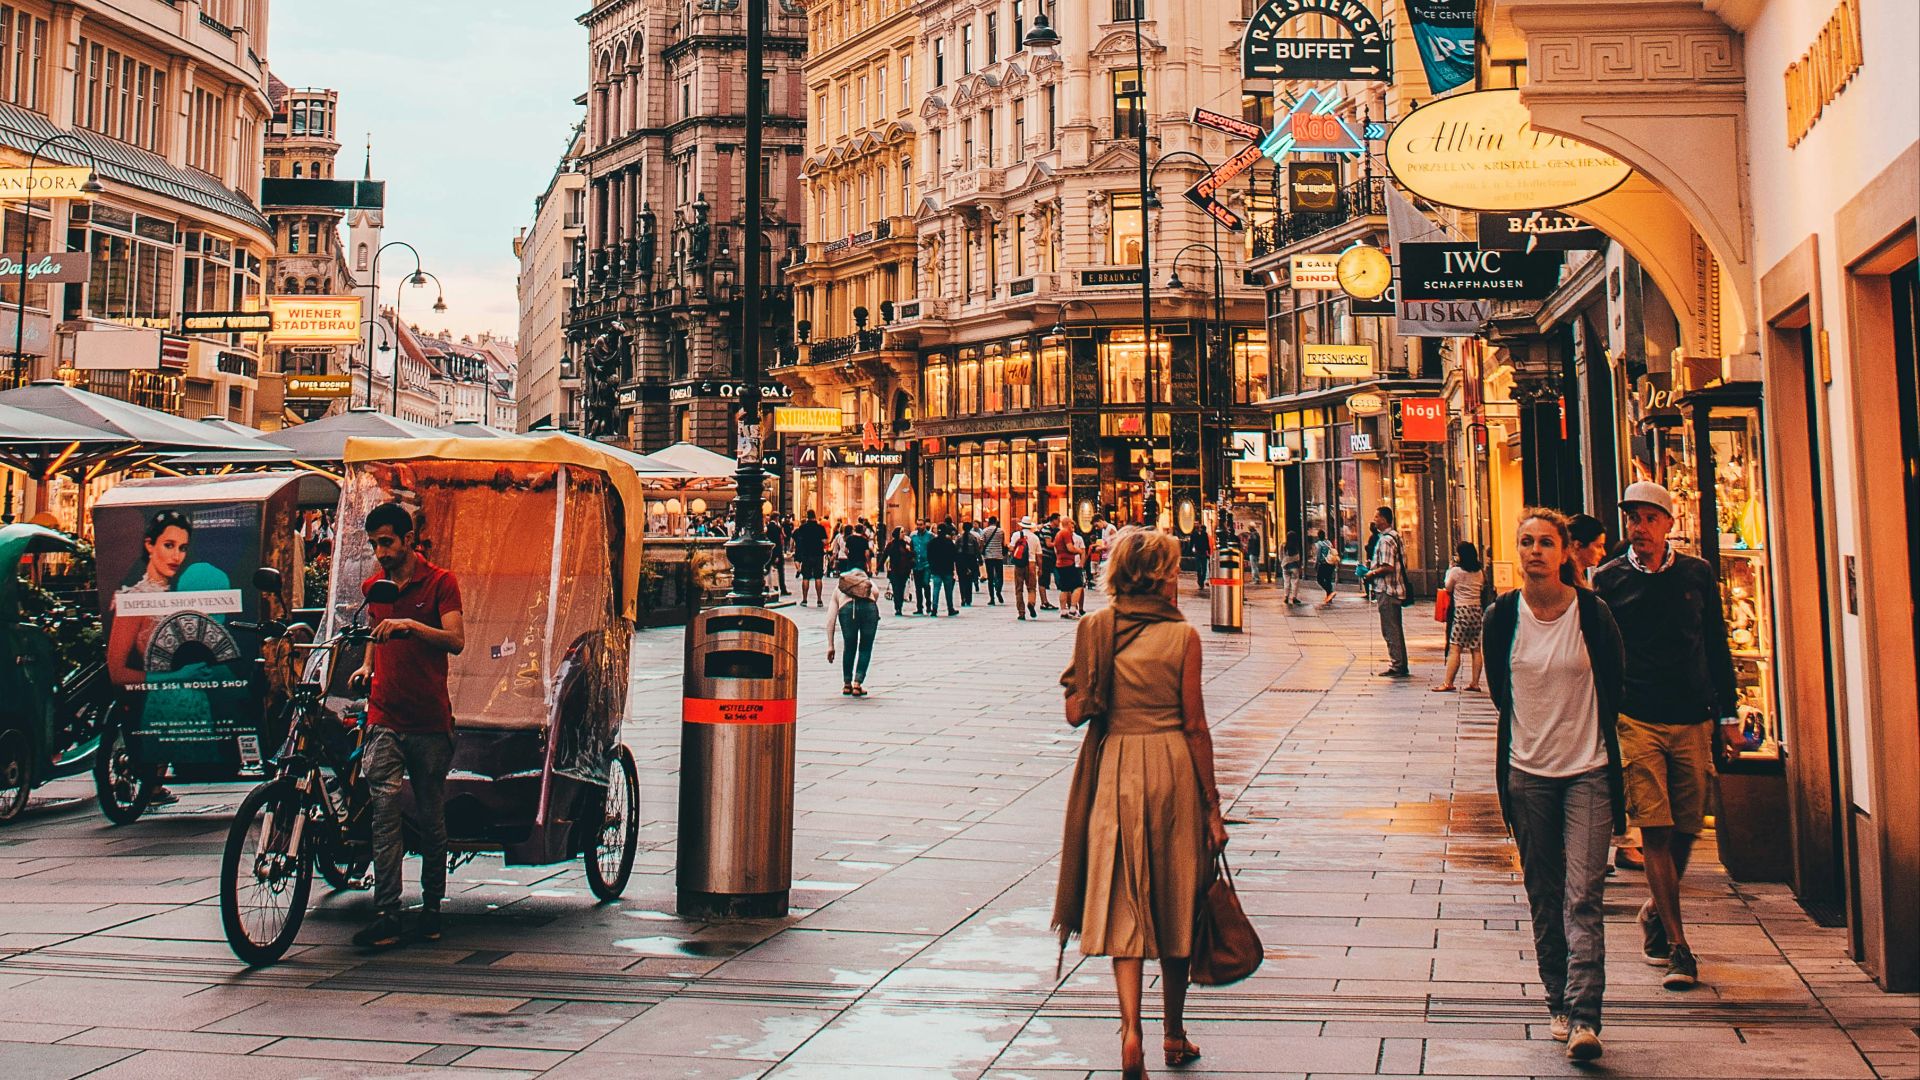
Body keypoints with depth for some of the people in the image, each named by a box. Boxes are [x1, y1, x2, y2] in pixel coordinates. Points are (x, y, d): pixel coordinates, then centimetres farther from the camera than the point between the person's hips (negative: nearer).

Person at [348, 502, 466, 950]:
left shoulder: (439, 582, 0)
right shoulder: (373, 586, 14)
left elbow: (456, 640, -11)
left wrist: (410, 625, -25)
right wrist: (367, 665, 11)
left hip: (430, 719, -3)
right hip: (385, 716, 3)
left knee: (431, 817, 5)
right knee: (385, 812, -8)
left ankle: (431, 907, 19)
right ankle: (386, 917, -10)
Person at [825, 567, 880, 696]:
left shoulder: (839, 589, 36)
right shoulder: (871, 584, 39)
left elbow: (830, 619, 28)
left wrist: (830, 645, 27)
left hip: (847, 608, 1)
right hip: (869, 607, -1)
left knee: (849, 648, 20)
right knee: (865, 648, 15)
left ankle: (847, 685, 28)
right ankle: (857, 684, 10)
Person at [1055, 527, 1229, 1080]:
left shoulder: (1096, 628, -1)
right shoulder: (1183, 636, -7)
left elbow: (1075, 713, -2)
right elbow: (1195, 725, -7)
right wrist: (1211, 804, 0)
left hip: (1113, 769, 1)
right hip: (1173, 769, -1)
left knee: (1123, 903, 5)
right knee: (1174, 900, 13)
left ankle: (1131, 1029, -14)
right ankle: (1174, 1035, 26)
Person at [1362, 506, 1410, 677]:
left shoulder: (1385, 540, -18)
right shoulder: (1396, 535, 13)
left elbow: (1388, 567, -25)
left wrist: (1372, 573, -9)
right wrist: (1373, 566, 17)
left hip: (1387, 590, -10)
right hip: (1396, 588, 10)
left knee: (1390, 629, -5)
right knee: (1396, 628, 14)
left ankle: (1396, 666, -3)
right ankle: (1401, 666, 19)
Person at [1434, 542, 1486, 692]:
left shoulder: (1456, 571, -7)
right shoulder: (1479, 571, 8)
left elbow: (1448, 588, 5)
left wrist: (1449, 571, 15)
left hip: (1462, 610, -6)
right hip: (1478, 609, 6)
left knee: (1454, 649, -7)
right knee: (1476, 649, 8)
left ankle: (1448, 682, -10)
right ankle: (1475, 682, 9)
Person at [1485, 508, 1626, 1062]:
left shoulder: (1593, 613, -7)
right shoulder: (1502, 617, -1)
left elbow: (1614, 686, 6)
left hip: (1588, 771, -3)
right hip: (1528, 771, 3)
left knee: (1583, 896, -9)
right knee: (1544, 898, 9)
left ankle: (1584, 1017, -11)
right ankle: (1559, 1005, 20)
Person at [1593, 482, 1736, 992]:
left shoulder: (1697, 575, 8)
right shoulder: (1609, 579, 3)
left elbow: (1718, 647, 13)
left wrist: (1727, 713, 9)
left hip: (1692, 719, 2)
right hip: (1635, 720, -2)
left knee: (1686, 830, 7)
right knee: (1655, 830, -8)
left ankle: (1656, 911, 31)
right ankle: (1677, 945, -4)